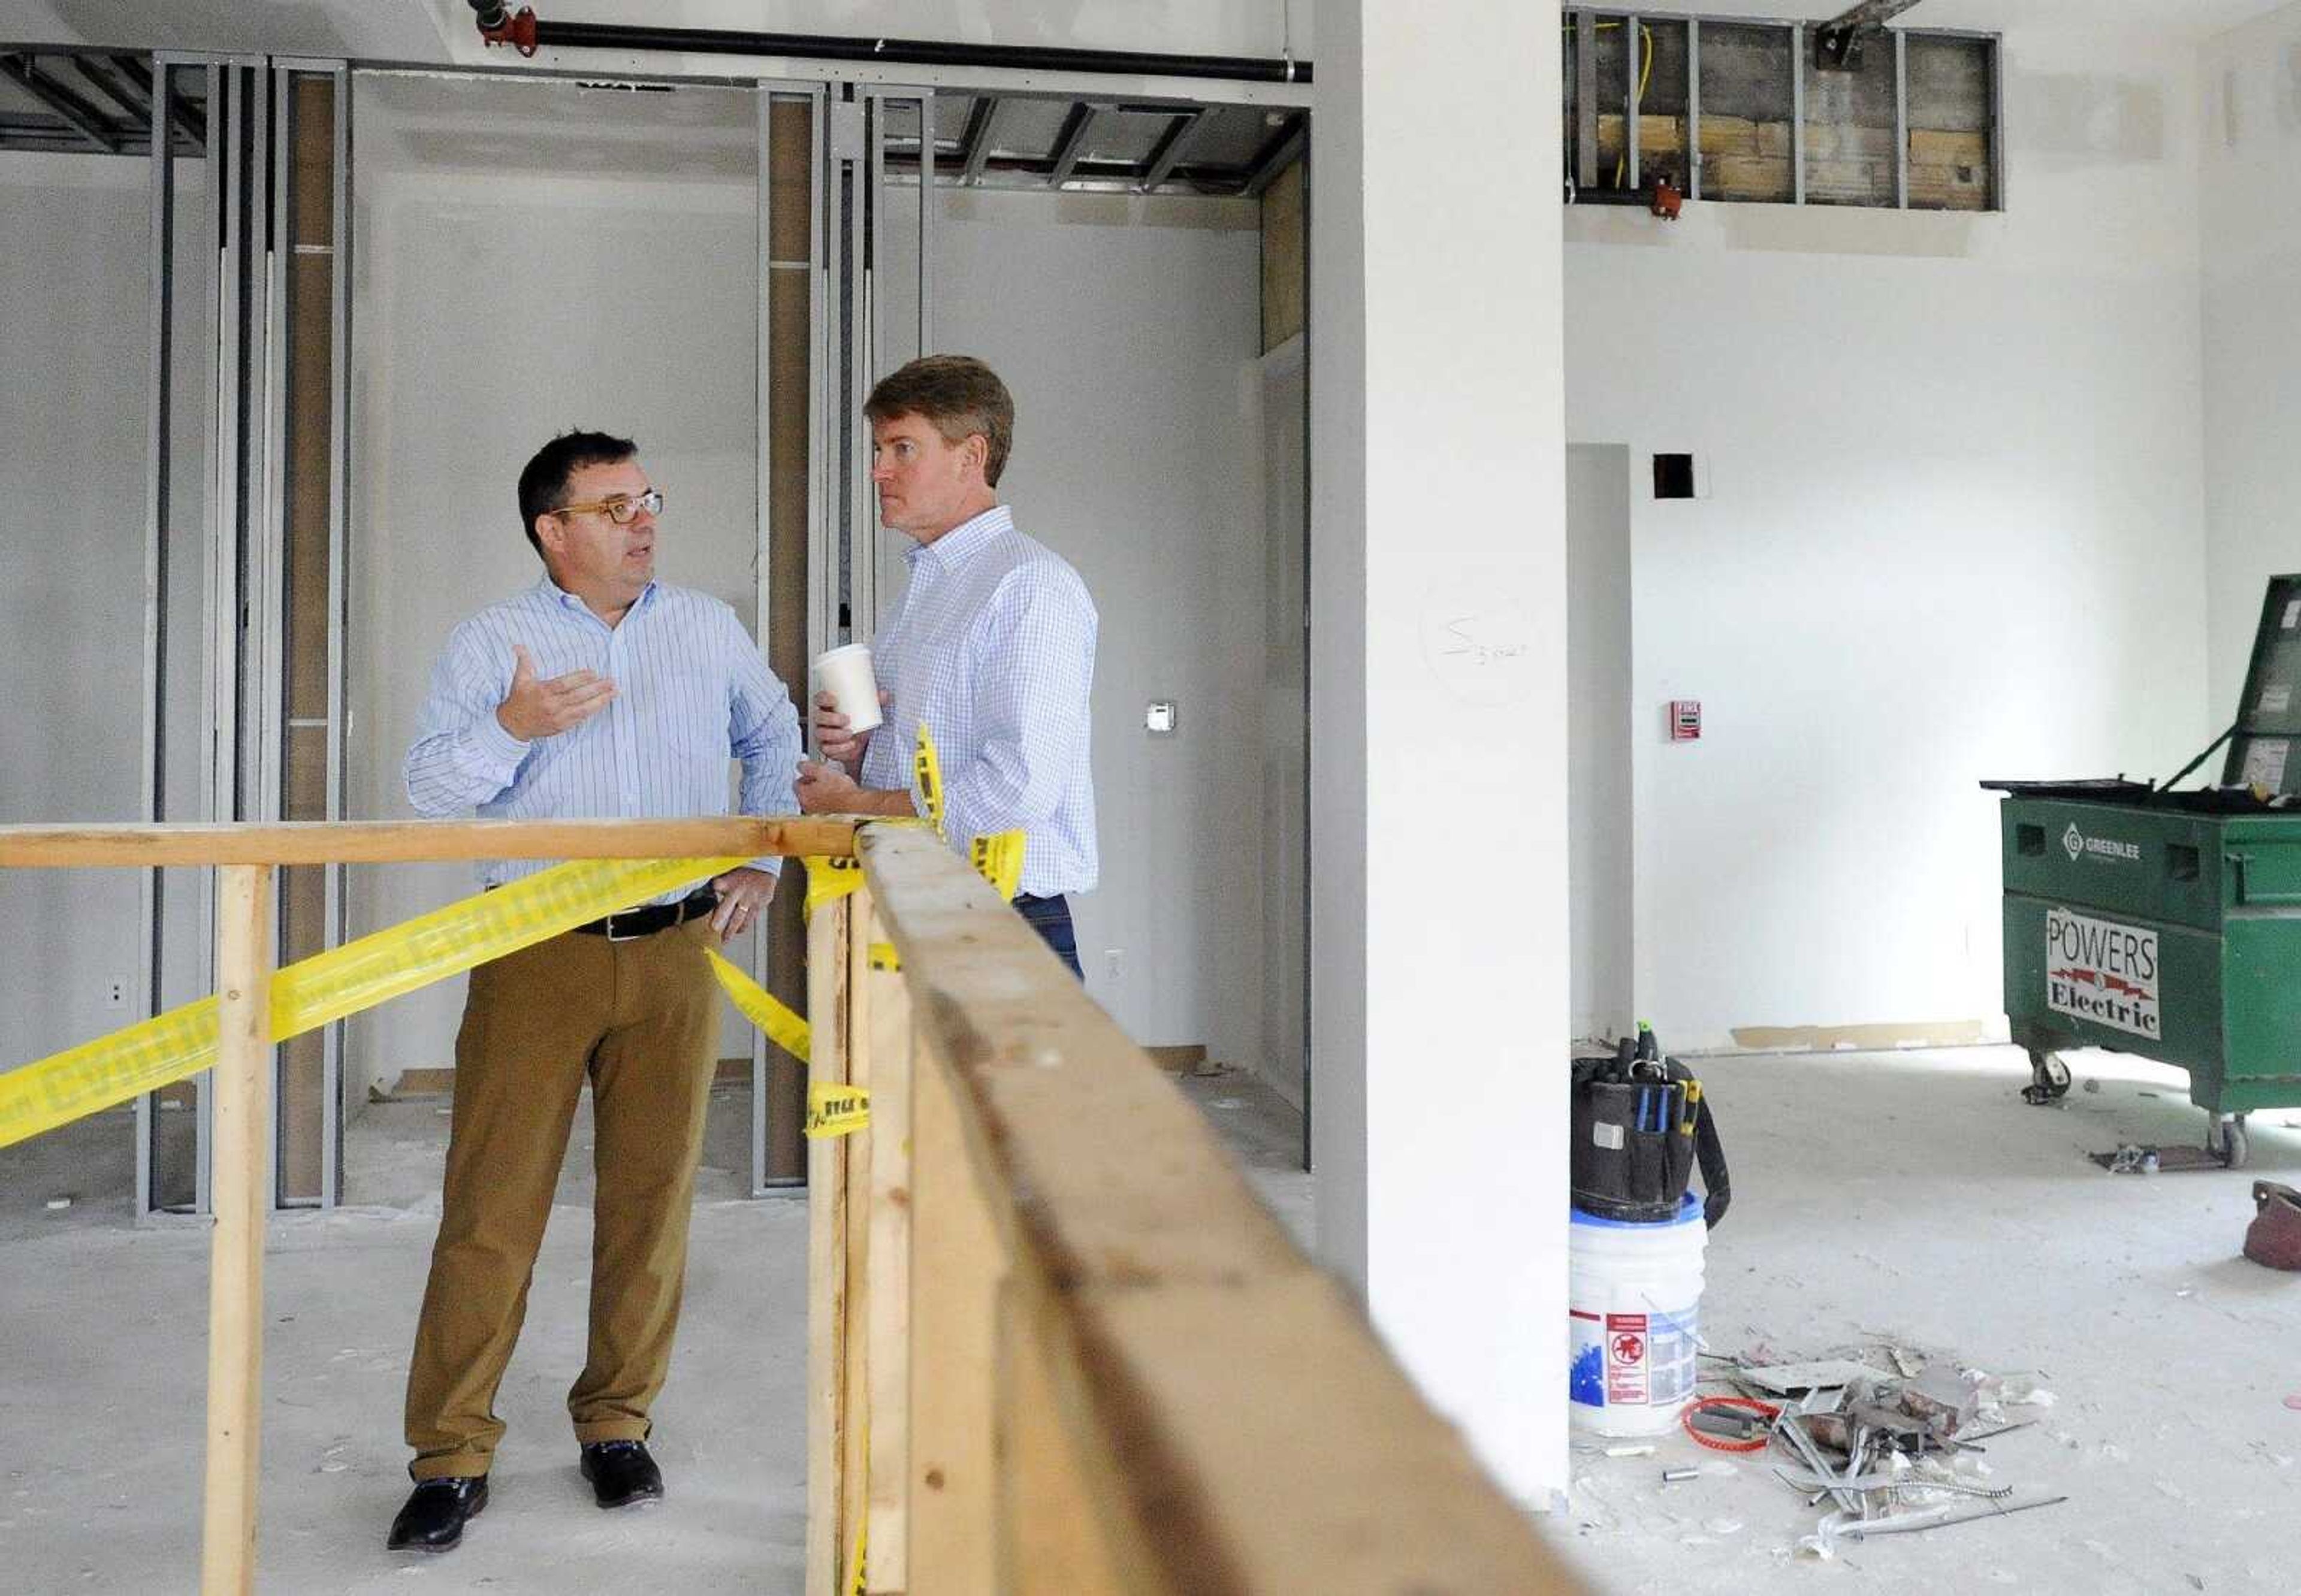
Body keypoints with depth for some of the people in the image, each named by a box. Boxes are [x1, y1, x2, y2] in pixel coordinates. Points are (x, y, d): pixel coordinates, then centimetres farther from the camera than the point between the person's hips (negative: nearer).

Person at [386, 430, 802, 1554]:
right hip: (536, 956, -2)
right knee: (492, 1207, -2)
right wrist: (512, 728, -17)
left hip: (675, 956, 2)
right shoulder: (491, 641, 4)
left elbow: (774, 736, 22)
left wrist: (762, 858, 13)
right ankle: (451, 1455, 10)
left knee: (652, 1201, 7)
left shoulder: (709, 629, 10)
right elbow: (429, 789, 1)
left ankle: (616, 1425, 23)